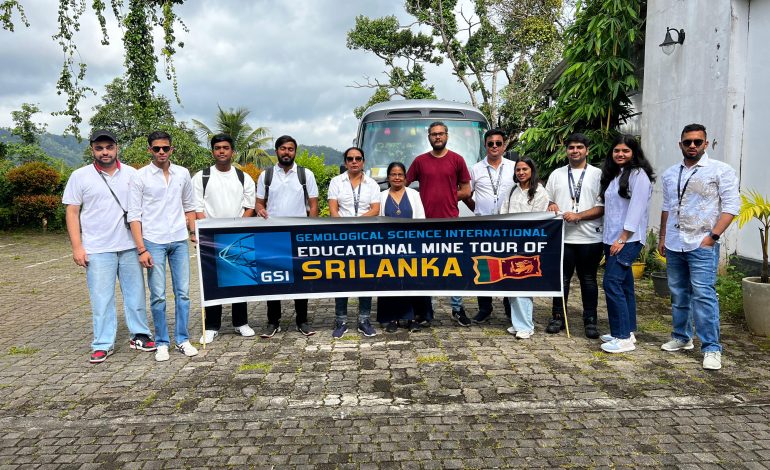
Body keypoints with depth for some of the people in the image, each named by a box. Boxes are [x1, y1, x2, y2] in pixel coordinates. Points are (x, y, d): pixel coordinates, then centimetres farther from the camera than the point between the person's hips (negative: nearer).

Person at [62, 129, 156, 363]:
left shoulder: (131, 174, 6)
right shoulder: (80, 176, 1)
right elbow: (72, 212, 1)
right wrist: (77, 247, -6)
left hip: (130, 246, 2)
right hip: (97, 249, -2)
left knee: (135, 293, 9)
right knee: (101, 298, 2)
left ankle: (139, 335, 21)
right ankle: (103, 344, 12)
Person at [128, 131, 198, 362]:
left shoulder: (182, 174, 6)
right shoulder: (140, 176, -3)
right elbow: (134, 215, -4)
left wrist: (194, 233, 9)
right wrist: (141, 249, -9)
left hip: (179, 240, 3)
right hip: (154, 242, -3)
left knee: (183, 292, 5)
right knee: (158, 295, 1)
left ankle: (182, 340, 17)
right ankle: (162, 343, 14)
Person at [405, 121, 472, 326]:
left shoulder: (457, 160, 5)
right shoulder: (419, 161, 7)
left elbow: (466, 191, 7)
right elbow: (404, 185, 10)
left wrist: (447, 198, -1)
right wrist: (425, 200, 0)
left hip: (450, 221, -1)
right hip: (425, 222, 1)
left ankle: (457, 308, 14)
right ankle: (426, 309, 17)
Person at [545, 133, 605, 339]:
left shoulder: (597, 174, 2)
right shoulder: (557, 174, 12)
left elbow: (602, 207, -4)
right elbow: (547, 200, 17)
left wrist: (578, 216, -15)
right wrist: (550, 205, -5)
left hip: (590, 237, -2)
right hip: (562, 236, 2)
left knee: (588, 279, 7)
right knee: (561, 279, 8)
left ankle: (590, 321, 17)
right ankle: (558, 318, 19)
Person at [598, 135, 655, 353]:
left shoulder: (638, 175, -8)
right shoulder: (613, 175, 18)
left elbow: (636, 209, -15)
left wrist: (623, 239, -18)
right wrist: (610, 238, 13)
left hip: (628, 239, -9)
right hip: (612, 238, 9)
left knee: (612, 283, -15)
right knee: (624, 285, 12)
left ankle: (623, 338, -10)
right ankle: (627, 331, 20)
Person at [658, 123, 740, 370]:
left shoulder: (721, 171, -3)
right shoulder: (670, 174, 12)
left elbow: (731, 206, -8)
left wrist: (713, 236, -14)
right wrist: (662, 237, 16)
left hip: (702, 245, -5)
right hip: (674, 245, 5)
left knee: (704, 295, -11)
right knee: (679, 294, 13)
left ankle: (711, 348, -4)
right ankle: (681, 337, 26)